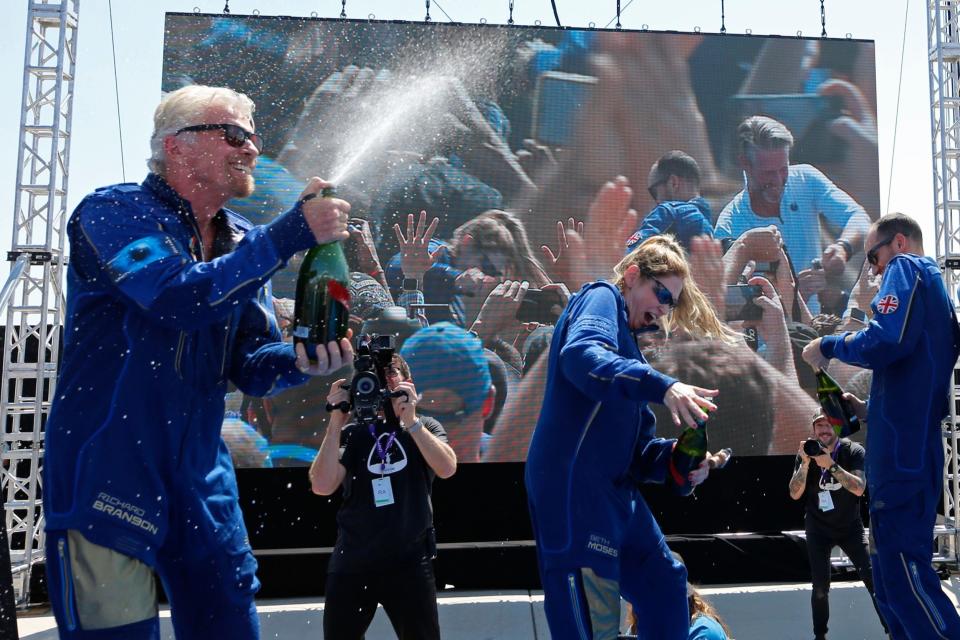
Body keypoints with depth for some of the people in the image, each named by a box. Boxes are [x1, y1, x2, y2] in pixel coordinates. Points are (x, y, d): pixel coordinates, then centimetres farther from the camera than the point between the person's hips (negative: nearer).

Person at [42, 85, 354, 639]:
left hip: (201, 477, 6)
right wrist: (295, 231, -25)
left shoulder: (242, 243, 9)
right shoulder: (113, 213, -9)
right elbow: (185, 297, -28)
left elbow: (251, 363, 5)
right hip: (106, 476, -6)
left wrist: (303, 361, -17)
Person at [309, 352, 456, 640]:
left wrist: (411, 421, -19)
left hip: (410, 562, -1)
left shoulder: (425, 427, 5)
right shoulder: (352, 433, 4)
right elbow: (322, 486, -9)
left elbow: (447, 468, -13)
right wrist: (336, 422, -13)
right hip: (351, 563, 1)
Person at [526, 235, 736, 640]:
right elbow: (580, 355, -26)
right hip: (572, 485, -10)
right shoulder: (601, 298, -1)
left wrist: (675, 461, -1)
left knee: (664, 584, 19)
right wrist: (662, 387, -34)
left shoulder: (631, 349, 23)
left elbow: (636, 448, 18)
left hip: (614, 488, 10)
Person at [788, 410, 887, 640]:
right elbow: (795, 494, -15)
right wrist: (805, 463, -27)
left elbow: (859, 488, -26)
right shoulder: (805, 453, -8)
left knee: (872, 578, -7)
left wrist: (831, 465, -38)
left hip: (850, 526, 0)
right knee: (820, 587, -1)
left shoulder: (854, 451, -13)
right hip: (818, 529, 0)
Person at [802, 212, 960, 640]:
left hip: (901, 454, -10)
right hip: (911, 452, 10)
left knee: (904, 574, -9)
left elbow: (886, 341, -21)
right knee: (893, 576, 14)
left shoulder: (907, 268, -1)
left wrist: (827, 346, -6)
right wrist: (868, 410, 17)